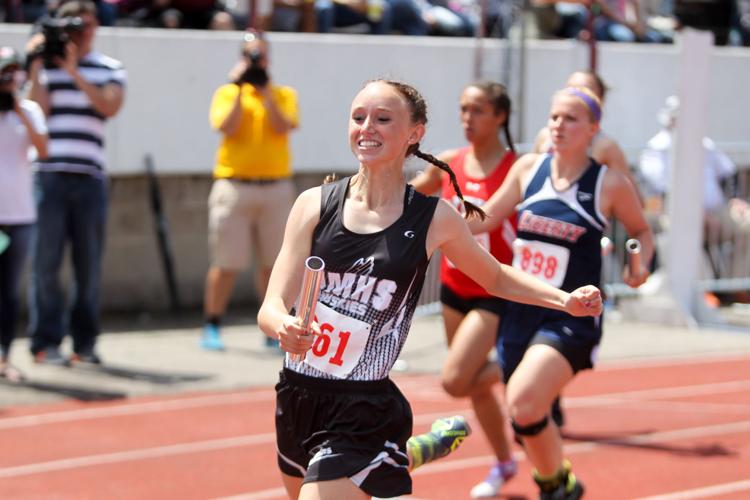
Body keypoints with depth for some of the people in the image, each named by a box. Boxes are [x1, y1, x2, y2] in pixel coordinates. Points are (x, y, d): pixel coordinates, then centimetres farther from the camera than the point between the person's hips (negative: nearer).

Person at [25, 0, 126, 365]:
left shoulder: (109, 69, 11)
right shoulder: (44, 66, 9)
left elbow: (110, 106, -7)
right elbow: (39, 108, -4)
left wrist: (74, 72, -10)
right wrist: (35, 67, -7)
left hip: (89, 177, 1)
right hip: (49, 174, -1)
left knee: (89, 263, 3)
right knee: (46, 260, -3)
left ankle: (84, 342, 11)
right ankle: (46, 342, 0)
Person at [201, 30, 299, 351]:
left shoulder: (284, 95, 10)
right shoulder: (227, 93, 7)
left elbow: (283, 127, -8)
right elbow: (226, 127, -10)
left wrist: (265, 91, -12)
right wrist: (239, 89, -11)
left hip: (276, 188, 2)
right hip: (234, 187, -2)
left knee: (272, 262, 3)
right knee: (226, 263, -3)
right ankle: (212, 328, 5)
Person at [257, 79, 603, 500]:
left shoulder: (433, 219, -6)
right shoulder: (316, 205, -4)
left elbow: (496, 278, 13)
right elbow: (272, 307, -9)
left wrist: (566, 300, -1)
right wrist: (284, 327, -32)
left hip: (363, 413, -4)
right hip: (297, 398, 4)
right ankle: (418, 450, 51)